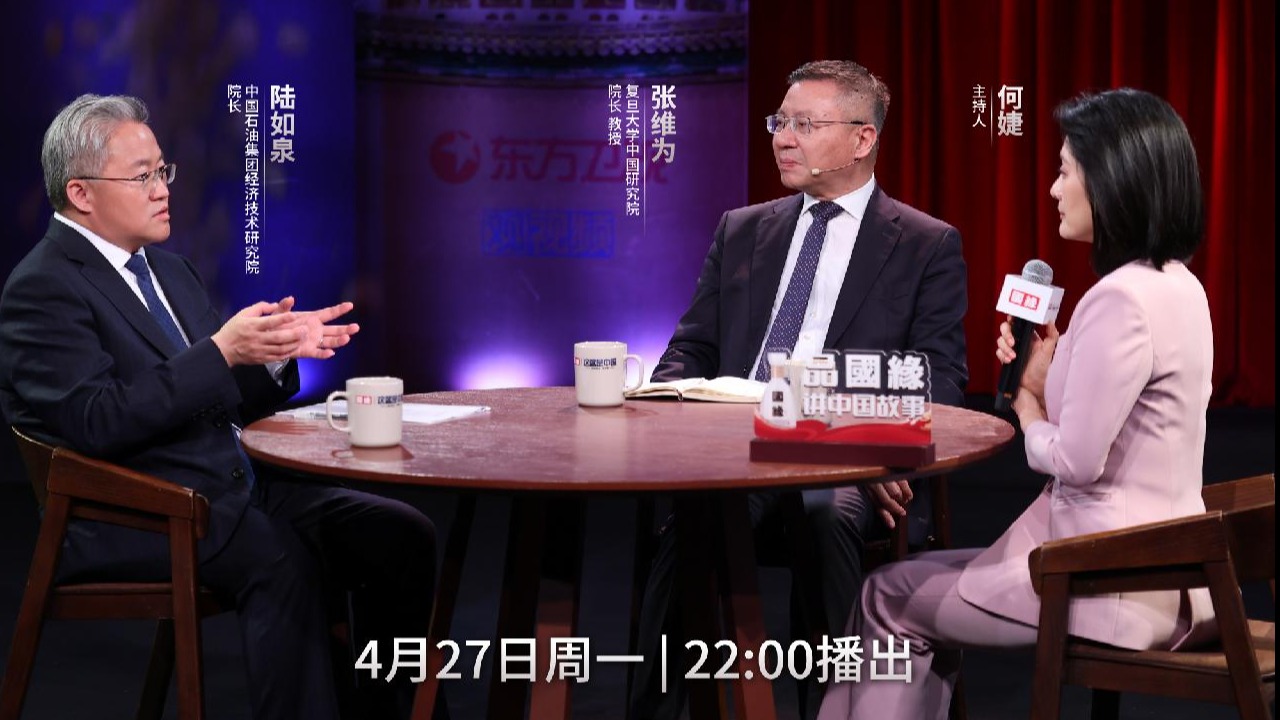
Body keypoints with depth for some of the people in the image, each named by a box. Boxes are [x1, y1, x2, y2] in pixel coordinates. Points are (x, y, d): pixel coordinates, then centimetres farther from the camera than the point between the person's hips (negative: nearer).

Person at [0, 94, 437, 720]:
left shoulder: (169, 270, 19)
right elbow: (99, 423, -20)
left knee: (401, 534, -8)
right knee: (283, 562, -34)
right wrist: (222, 352, -25)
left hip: (237, 491, 8)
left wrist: (274, 352, 0)